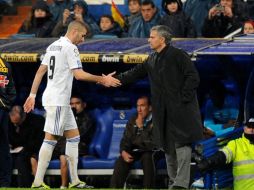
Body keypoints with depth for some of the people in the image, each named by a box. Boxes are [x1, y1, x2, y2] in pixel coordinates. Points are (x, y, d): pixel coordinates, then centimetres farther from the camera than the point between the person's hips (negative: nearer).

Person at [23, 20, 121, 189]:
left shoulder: (53, 46, 15)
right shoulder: (70, 48, -12)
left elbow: (40, 71, 15)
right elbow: (79, 74, -18)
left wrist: (33, 95, 16)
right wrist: (102, 80, -11)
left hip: (61, 101, 10)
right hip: (57, 100, -10)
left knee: (73, 136, 11)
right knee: (51, 139, -8)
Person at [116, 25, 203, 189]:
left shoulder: (178, 55, -8)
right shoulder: (152, 60, 15)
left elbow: (193, 77, -11)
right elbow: (136, 73, 22)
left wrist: (183, 98, -14)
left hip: (180, 108, -8)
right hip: (163, 111, 8)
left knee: (182, 143, -10)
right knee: (168, 144, 11)